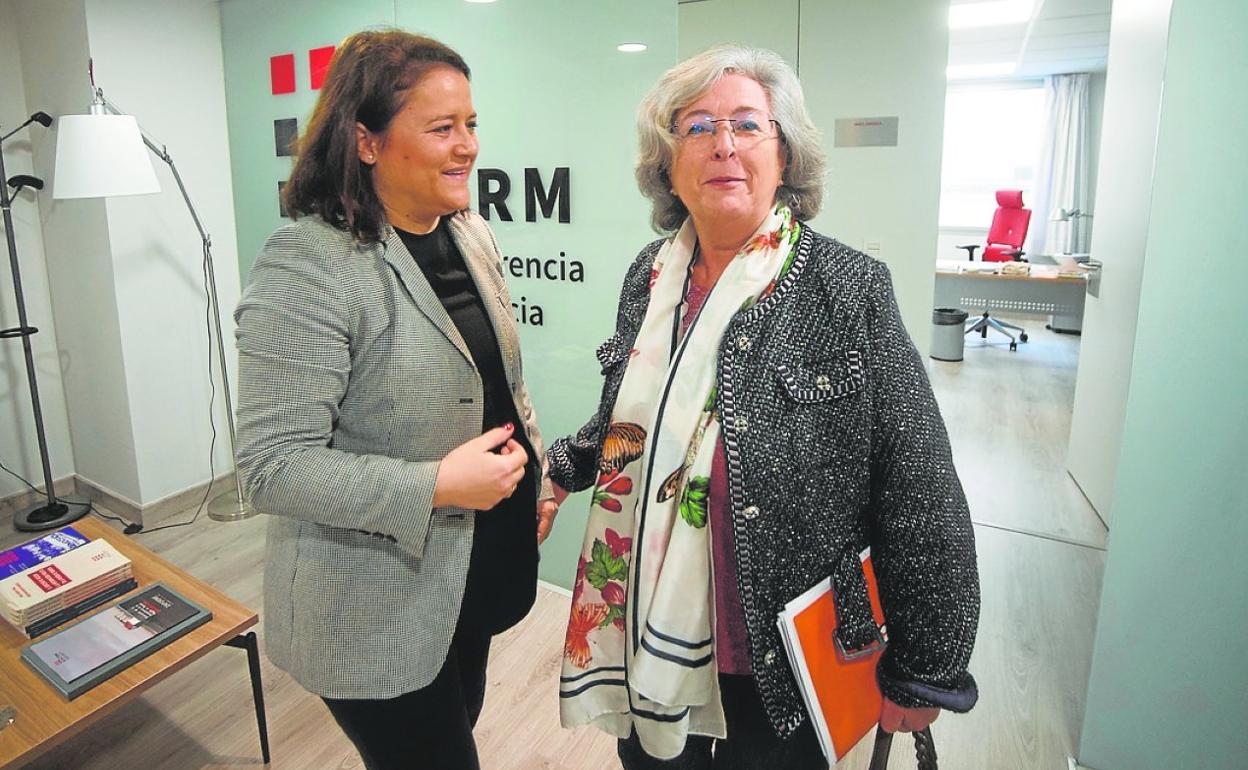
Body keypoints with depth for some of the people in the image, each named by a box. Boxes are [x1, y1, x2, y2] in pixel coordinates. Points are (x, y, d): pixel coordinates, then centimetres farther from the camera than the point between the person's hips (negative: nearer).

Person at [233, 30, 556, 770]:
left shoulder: (472, 236, 2)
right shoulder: (307, 267, -22)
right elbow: (274, 466, -23)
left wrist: (536, 474, 10)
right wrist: (436, 485, -28)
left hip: (475, 572, 7)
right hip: (377, 610, -7)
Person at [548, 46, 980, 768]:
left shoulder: (850, 291, -17)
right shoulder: (651, 274, -1)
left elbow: (922, 497, -14)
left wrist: (925, 674, -9)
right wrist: (561, 467, 6)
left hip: (778, 665, -4)